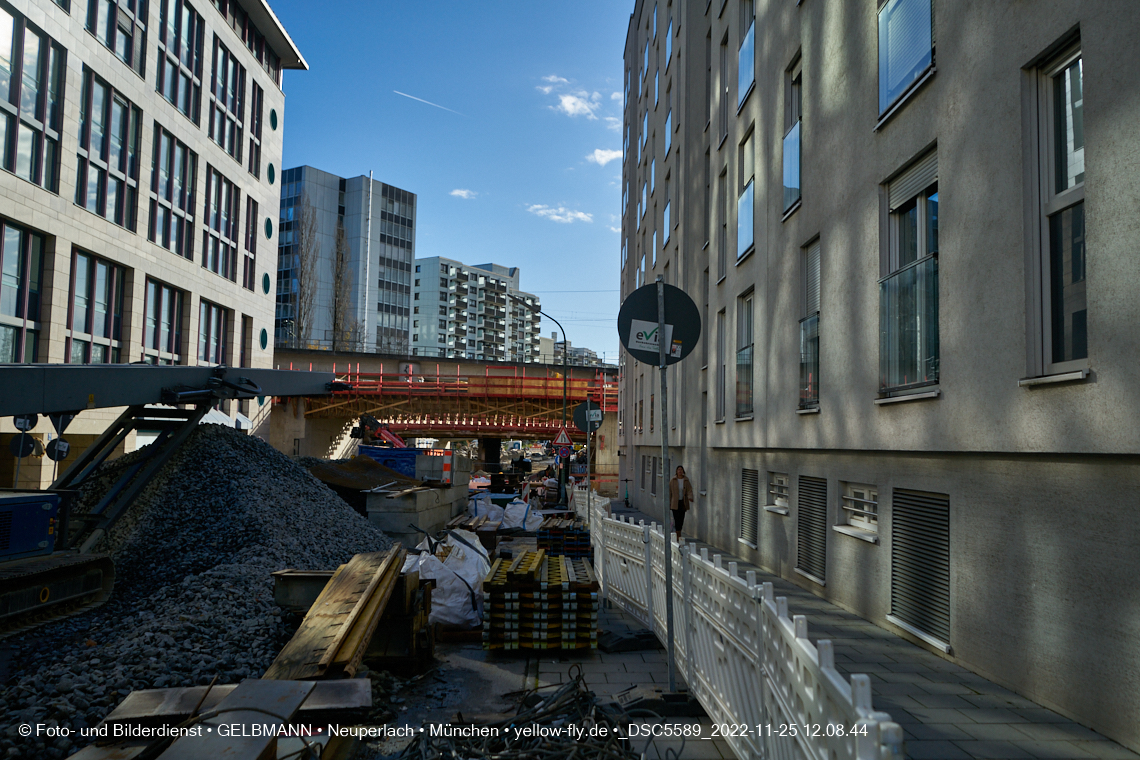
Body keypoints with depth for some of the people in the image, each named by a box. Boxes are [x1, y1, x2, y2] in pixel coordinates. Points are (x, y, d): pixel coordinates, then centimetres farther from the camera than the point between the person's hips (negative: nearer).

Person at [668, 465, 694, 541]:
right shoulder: (672, 481, -2)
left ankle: (677, 535, 23)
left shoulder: (686, 481, 2)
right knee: (677, 519, -10)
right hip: (675, 503, -2)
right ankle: (679, 537, -8)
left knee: (681, 519, 7)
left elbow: (689, 491, -6)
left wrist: (690, 497, -28)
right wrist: (669, 503, 0)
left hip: (683, 503, 2)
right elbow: (669, 492, 2)